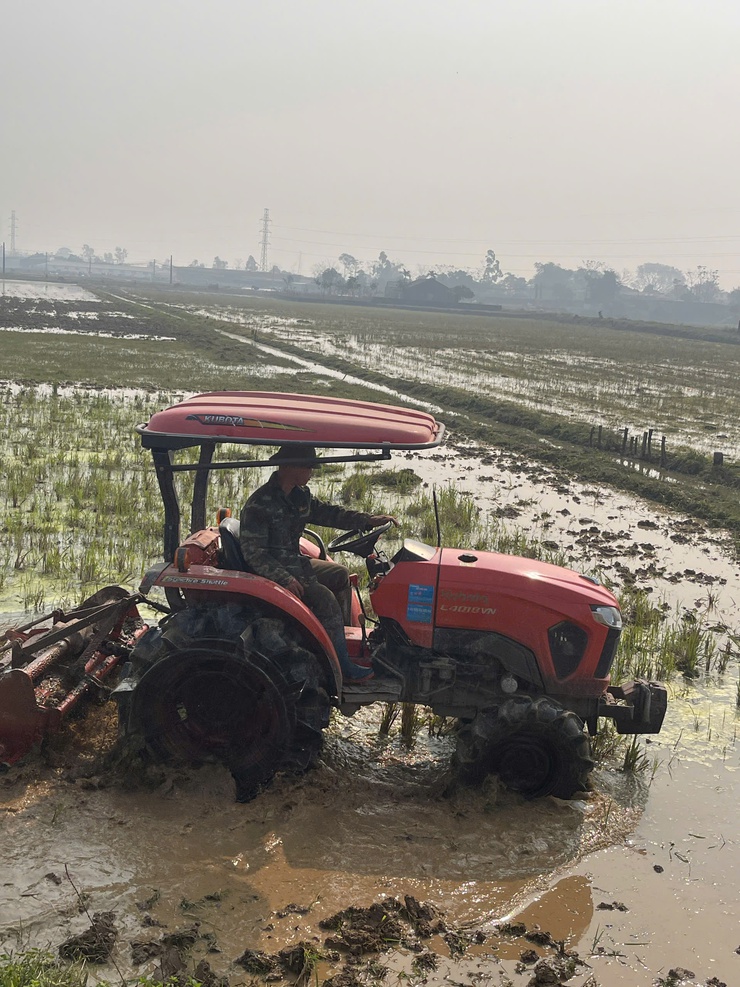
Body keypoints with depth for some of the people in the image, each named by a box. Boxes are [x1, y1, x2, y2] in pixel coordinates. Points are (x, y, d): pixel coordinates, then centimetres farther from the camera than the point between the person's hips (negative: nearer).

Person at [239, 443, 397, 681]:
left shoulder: (300, 495, 4)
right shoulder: (259, 505, -23)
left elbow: (328, 513, 11)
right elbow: (254, 553, -24)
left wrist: (369, 519, 1)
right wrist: (285, 579, -32)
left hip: (294, 562, 10)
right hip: (272, 571, -10)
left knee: (340, 575, 17)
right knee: (324, 597, -23)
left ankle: (341, 637, 21)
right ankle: (343, 667, -17)